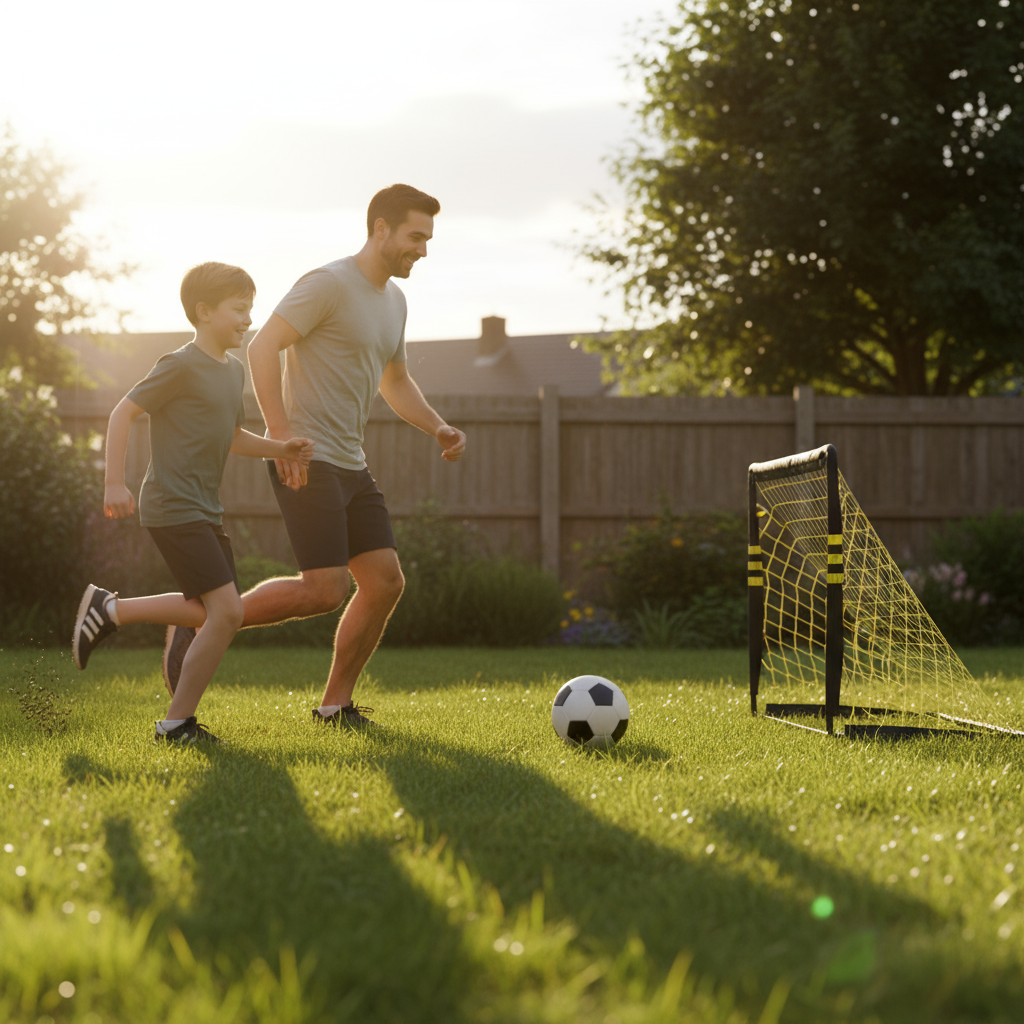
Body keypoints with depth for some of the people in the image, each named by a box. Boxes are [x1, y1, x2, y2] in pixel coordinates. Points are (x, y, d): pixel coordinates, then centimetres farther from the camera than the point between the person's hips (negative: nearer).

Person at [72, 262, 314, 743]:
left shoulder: (233, 370, 13)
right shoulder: (181, 365, -13)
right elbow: (124, 413, -12)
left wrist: (282, 449, 7)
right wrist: (115, 483, -16)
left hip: (204, 511, 10)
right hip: (173, 509, -10)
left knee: (213, 611, 16)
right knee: (227, 612, -14)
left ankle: (108, 609, 26)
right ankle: (177, 722, -4)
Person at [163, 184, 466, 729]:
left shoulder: (394, 300, 16)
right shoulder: (328, 284, -12)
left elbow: (395, 383, 28)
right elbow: (262, 347, -17)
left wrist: (438, 428, 11)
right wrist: (281, 435, -22)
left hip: (349, 464, 9)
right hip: (305, 460, -9)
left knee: (385, 581, 1)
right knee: (325, 590, -16)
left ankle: (335, 704, 11)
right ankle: (203, 622, 1)